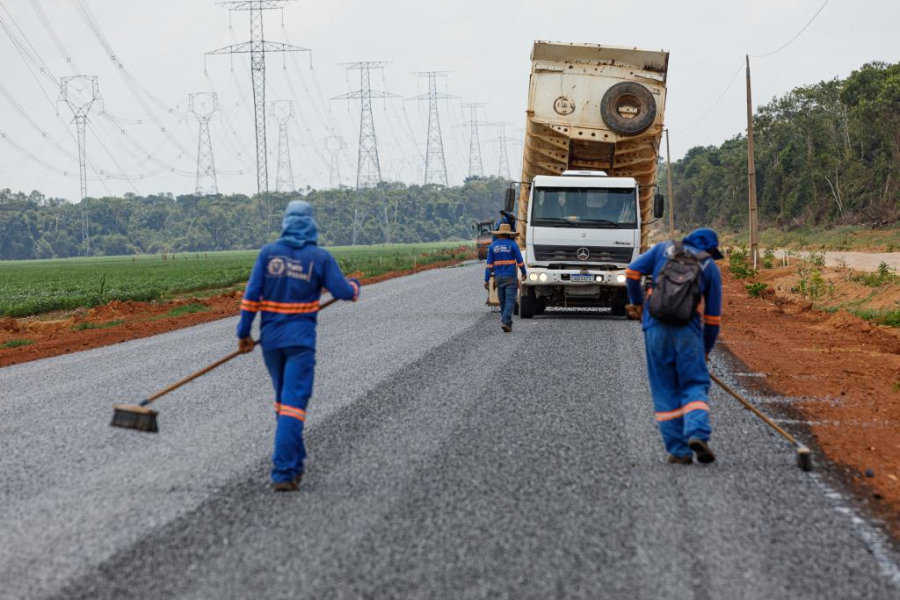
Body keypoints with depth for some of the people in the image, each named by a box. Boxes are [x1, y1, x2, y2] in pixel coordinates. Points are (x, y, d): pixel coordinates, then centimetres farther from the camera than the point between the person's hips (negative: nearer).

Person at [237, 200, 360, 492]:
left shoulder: (268, 252, -1)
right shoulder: (320, 257, -6)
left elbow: (251, 294, -4)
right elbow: (343, 291, -4)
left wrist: (244, 332, 2)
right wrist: (355, 285, 20)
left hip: (271, 338, 3)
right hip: (301, 339, -3)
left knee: (284, 398, 19)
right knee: (293, 403, -5)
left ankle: (294, 464, 28)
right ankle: (283, 472, -14)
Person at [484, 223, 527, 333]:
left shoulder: (492, 246, 2)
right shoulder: (512, 245, -6)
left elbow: (489, 265, 0)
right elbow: (520, 262, -4)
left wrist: (486, 280, 1)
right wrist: (524, 273, 13)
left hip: (498, 278, 4)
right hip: (511, 278, -4)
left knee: (503, 302, 13)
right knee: (510, 301, -6)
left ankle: (507, 323, 20)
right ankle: (505, 322, -21)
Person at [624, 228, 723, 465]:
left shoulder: (664, 249, 16)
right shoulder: (710, 267, 13)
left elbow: (633, 272, 5)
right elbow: (713, 315, 12)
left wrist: (637, 303, 19)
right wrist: (706, 349, 22)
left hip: (655, 326, 1)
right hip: (688, 329, -1)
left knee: (666, 390, 6)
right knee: (695, 385, 4)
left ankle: (678, 451, 5)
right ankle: (697, 434, -21)